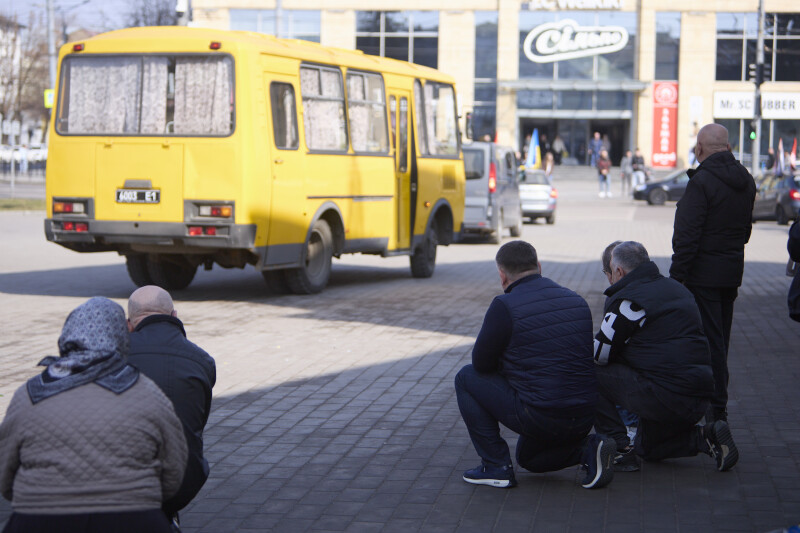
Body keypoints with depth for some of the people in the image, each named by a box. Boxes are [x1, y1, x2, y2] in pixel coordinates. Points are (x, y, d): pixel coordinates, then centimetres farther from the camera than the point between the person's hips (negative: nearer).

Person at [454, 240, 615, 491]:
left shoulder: (505, 306, -11)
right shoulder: (577, 301, 9)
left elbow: (482, 364, -2)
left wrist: (509, 365, 21)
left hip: (539, 418, -7)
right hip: (584, 419, 7)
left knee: (467, 378, 12)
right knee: (528, 457, 34)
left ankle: (496, 466, 8)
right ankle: (587, 449, 6)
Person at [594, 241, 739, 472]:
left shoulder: (627, 300, -9)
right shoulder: (676, 289, 18)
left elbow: (599, 354, -6)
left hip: (666, 397, -9)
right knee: (648, 449, 30)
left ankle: (620, 449, -2)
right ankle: (706, 438, 8)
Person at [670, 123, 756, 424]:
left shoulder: (702, 181, -17)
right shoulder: (746, 181, 8)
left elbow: (687, 235, -19)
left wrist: (677, 275, -15)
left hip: (704, 274, -8)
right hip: (733, 272, 8)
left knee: (710, 340, -5)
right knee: (720, 338, 16)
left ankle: (717, 408, -6)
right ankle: (716, 398, 25)